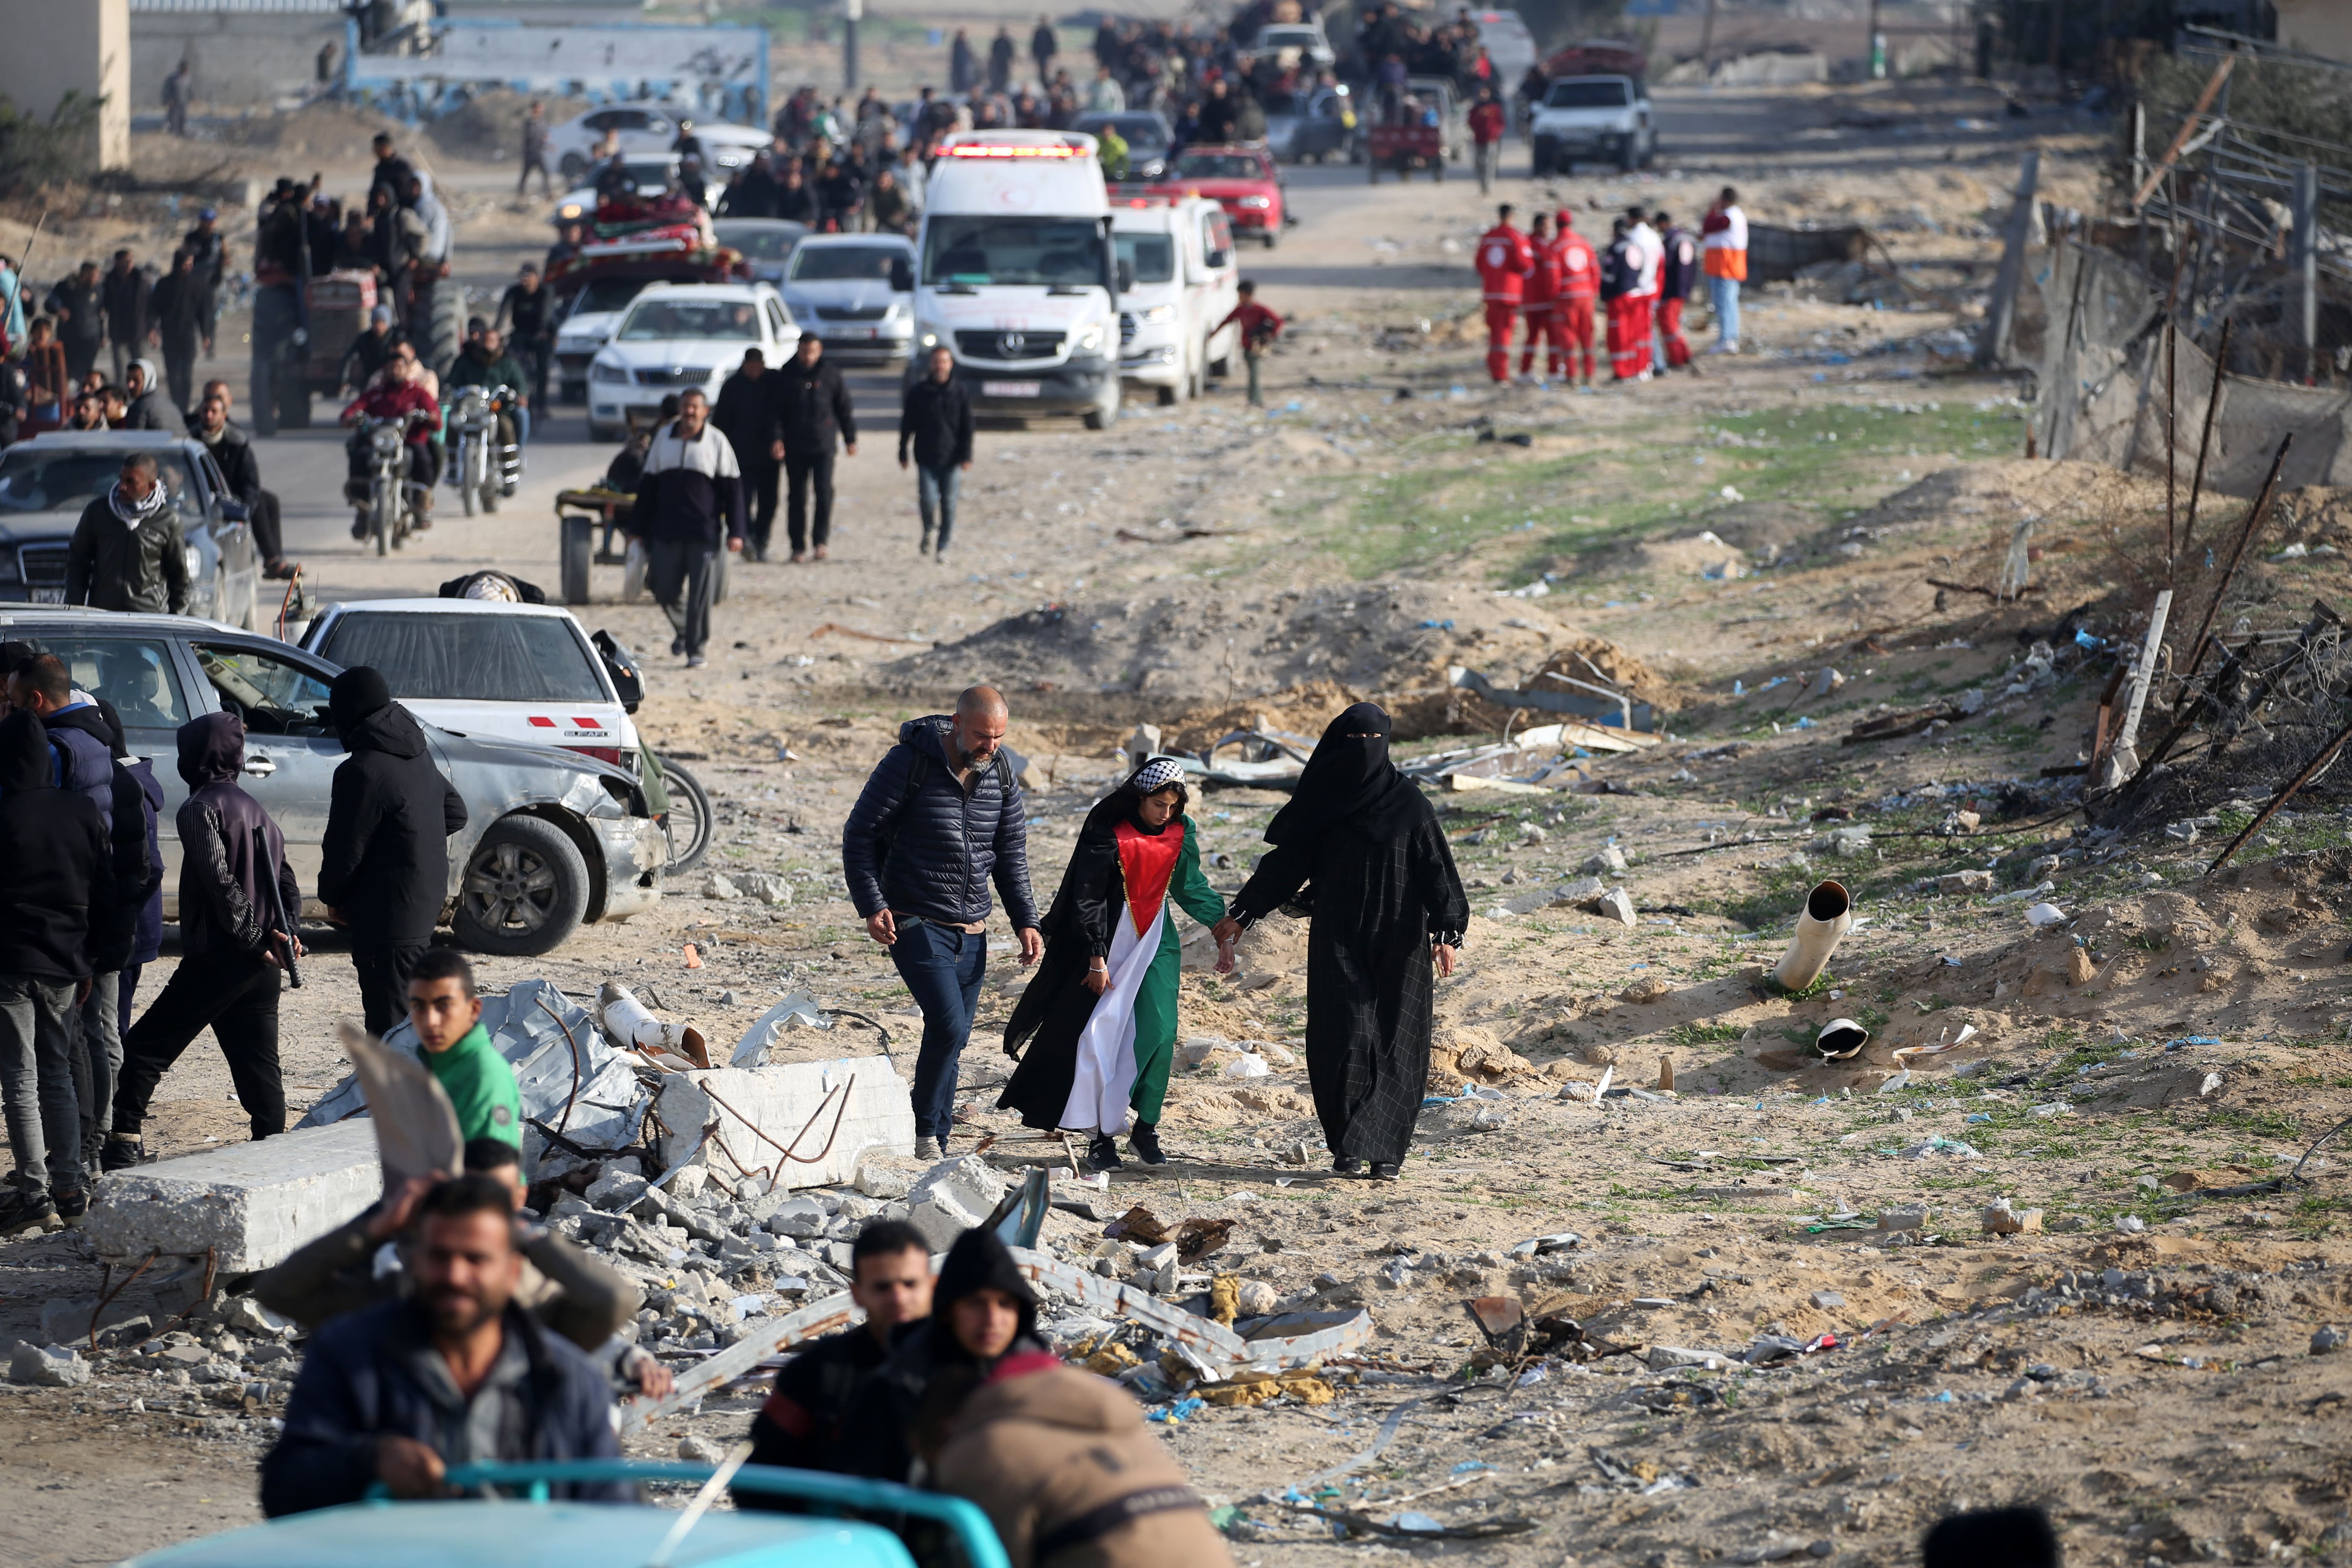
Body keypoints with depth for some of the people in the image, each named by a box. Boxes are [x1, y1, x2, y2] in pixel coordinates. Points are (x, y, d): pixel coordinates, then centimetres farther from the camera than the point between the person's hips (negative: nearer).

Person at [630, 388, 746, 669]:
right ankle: (684, 631, 32)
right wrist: (637, 527, 13)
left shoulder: (716, 442, 2)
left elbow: (732, 488, 1)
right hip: (666, 530, 3)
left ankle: (697, 649, 5)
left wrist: (735, 532, -5)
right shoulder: (663, 438, 10)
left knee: (700, 594, -4)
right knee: (664, 587, 5)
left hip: (705, 532, -3)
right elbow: (648, 485, 15)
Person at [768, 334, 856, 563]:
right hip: (795, 447, 1)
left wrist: (850, 439, 11)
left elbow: (844, 408, 11)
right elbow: (776, 411, 1)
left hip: (823, 444, -1)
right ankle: (798, 546, 8)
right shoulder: (785, 377, 3)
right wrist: (777, 438, -12)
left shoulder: (830, 376, 3)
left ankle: (820, 540, 1)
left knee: (824, 491, -11)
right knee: (797, 495, 3)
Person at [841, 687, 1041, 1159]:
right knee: (949, 1026, -19)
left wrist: (1026, 921, 4)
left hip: (971, 932, 6)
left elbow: (1012, 854, 14)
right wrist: (871, 905, -16)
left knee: (952, 1041, 6)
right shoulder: (911, 762, -12)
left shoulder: (1000, 775, 5)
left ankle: (936, 1151, 13)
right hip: (916, 924, -6)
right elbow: (860, 834, -7)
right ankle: (923, 1134, -5)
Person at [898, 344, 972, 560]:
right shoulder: (918, 392, 2)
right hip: (926, 458, 0)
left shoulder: (961, 392, 3)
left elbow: (967, 427, 3)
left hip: (951, 459, 0)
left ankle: (942, 548, 10)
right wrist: (903, 453, 6)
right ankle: (928, 533, 15)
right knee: (928, 499, -13)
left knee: (948, 504, 1)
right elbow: (908, 425, 7)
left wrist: (966, 457, -4)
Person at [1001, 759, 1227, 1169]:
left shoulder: (1179, 835, 2)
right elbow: (1088, 898, -11)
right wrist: (1097, 958, -13)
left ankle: (1146, 1129, 1)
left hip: (1156, 945, 3)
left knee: (1157, 1030, -9)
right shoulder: (1109, 835, -12)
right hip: (1110, 945, -3)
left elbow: (1191, 886, 17)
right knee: (1100, 1032, -5)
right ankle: (1101, 1135, 1)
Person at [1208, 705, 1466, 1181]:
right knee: (1347, 1037, -9)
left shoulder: (1409, 803, 0)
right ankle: (1348, 1146, 3)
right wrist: (1242, 914, 6)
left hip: (1398, 942, -1)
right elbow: (1286, 861, 10)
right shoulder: (1324, 802, 5)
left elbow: (1436, 870, -4)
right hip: (1339, 941, 1)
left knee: (1395, 1046, -4)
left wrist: (1446, 932, -15)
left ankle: (1383, 1152, 0)